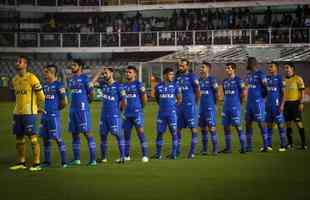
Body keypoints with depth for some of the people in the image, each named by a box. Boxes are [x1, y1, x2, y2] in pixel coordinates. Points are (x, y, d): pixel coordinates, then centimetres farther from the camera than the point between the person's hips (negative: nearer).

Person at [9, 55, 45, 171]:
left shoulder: (32, 78, -10)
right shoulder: (15, 80, 11)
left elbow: (41, 95, -4)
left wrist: (39, 108, 6)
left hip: (29, 113, -7)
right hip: (17, 113, 7)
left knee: (32, 137, -6)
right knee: (19, 138, 10)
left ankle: (36, 164, -3)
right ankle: (21, 163, 19)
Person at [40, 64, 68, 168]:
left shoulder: (59, 85, -10)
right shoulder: (45, 85, 12)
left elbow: (64, 102, -9)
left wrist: (57, 108, 3)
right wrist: (44, 108, 12)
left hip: (54, 116, -7)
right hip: (44, 115, 7)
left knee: (58, 138, -5)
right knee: (45, 138, 10)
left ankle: (64, 161, 0)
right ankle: (47, 161, 18)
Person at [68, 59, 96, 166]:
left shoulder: (85, 78, -8)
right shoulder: (71, 79, 14)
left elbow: (91, 94, -6)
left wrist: (84, 102, 5)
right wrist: (75, 102, 13)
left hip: (83, 109, -8)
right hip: (73, 109, 8)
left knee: (87, 133, -8)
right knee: (74, 134, 9)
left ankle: (93, 159, -5)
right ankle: (76, 159, 17)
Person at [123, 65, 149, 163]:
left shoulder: (139, 84, -3)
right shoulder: (124, 86, 13)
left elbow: (145, 99, 0)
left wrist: (140, 107, 8)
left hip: (137, 113, -6)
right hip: (127, 114, 6)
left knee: (140, 132, -8)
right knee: (126, 134, 9)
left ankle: (145, 155, -6)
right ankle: (126, 155, 18)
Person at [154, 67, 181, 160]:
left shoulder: (175, 86, 0)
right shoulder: (158, 86, 4)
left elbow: (179, 99, 8)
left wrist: (174, 106, 3)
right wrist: (162, 106, 12)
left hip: (172, 113, -1)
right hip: (161, 113, 1)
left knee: (174, 132, -3)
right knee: (160, 133, 4)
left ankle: (174, 154, 3)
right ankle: (158, 154, 13)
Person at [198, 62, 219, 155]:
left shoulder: (212, 79, -9)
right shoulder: (199, 80, 11)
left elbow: (216, 92, -7)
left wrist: (215, 103, 0)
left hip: (210, 107, -7)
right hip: (201, 107, 7)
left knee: (212, 127, -6)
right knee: (203, 128, 8)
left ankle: (215, 148, -1)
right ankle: (204, 148, 14)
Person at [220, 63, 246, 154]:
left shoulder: (238, 80, -6)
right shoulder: (225, 81, 13)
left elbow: (244, 92, -7)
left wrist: (240, 102, 1)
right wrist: (226, 101, 13)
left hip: (235, 107, -7)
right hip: (226, 107, 7)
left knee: (238, 126, -8)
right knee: (226, 127, 7)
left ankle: (243, 147, -2)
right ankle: (228, 148, 14)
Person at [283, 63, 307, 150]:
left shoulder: (298, 79, -3)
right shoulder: (284, 80, 14)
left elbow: (302, 92, -6)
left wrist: (301, 103, -14)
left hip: (295, 103, -6)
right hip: (286, 103, 6)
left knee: (299, 122, -7)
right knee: (288, 123, 5)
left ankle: (304, 144, -5)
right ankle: (290, 143, 11)